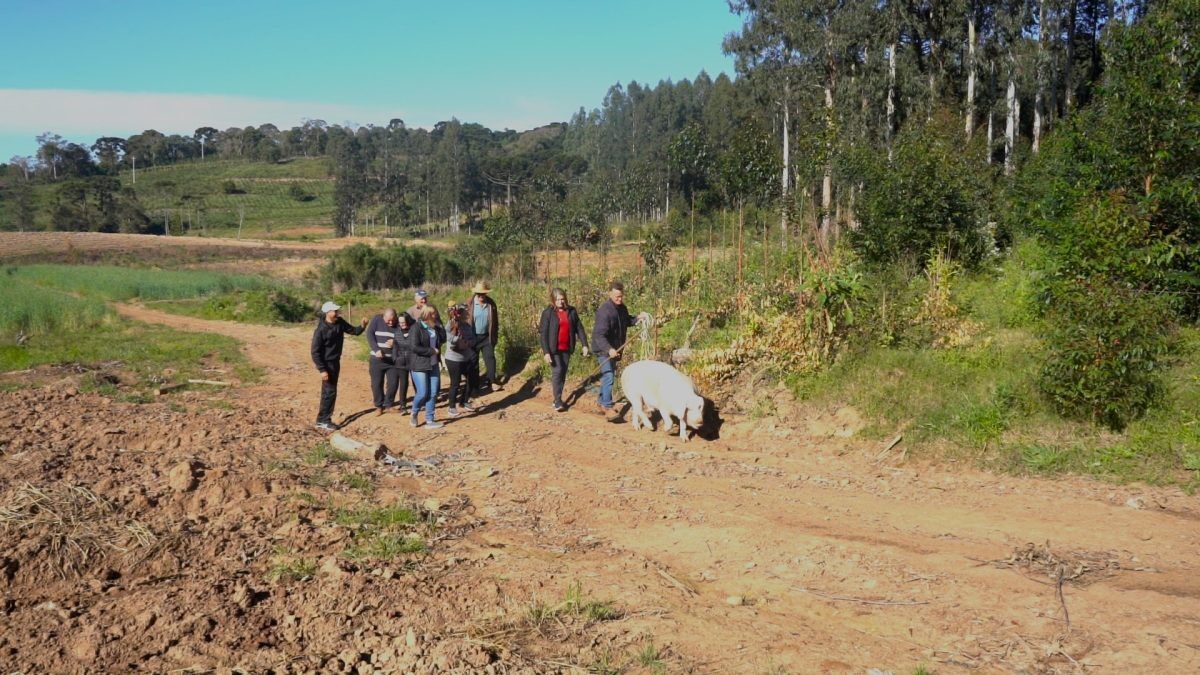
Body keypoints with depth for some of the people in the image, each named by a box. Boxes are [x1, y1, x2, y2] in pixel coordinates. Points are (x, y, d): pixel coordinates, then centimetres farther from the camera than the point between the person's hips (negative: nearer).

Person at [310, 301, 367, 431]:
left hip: (335, 362, 8)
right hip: (327, 363, -8)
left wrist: (362, 326, -14)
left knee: (328, 391, 15)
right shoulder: (321, 330, -23)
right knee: (330, 391, -6)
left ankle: (323, 419, 24)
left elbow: (353, 331, 9)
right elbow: (315, 351, -21)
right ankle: (323, 421, 2)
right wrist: (322, 370, -24)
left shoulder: (340, 322, -3)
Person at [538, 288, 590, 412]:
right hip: (553, 349, -4)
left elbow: (579, 328, 8)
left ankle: (558, 399, 19)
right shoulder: (548, 313, -7)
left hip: (566, 348, 4)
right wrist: (546, 352, -16)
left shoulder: (571, 311, 4)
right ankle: (557, 402, -12)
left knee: (563, 373, 9)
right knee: (557, 372, -12)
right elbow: (543, 333, -9)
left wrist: (584, 344, 0)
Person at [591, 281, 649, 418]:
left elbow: (626, 321, 25)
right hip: (605, 350, -9)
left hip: (614, 349, 9)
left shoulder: (622, 307, 5)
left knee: (607, 376, 18)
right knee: (608, 377, -11)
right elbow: (599, 334, -29)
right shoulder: (605, 311, -24)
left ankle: (602, 402, 31)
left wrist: (637, 318, 5)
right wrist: (609, 349, -41)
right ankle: (607, 407, -5)